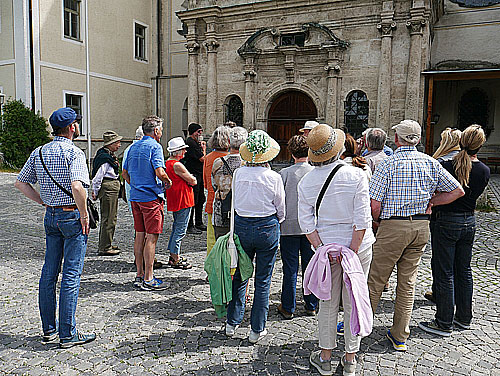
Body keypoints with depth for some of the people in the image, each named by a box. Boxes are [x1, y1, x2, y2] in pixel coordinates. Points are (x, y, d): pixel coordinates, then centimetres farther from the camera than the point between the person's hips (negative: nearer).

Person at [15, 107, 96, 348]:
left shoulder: (39, 152, 9)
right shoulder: (73, 152, -15)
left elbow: (20, 183, 14)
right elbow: (77, 186, -29)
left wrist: (45, 202, 13)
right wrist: (84, 215, -17)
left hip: (50, 216, 8)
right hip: (72, 215, -7)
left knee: (49, 273, 14)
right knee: (71, 275, -1)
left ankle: (49, 329, 25)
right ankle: (68, 334, 7)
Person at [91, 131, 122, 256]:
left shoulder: (109, 155, 14)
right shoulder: (104, 158, -18)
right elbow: (97, 177, -18)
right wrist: (95, 193, -11)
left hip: (113, 189, 11)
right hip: (108, 189, -11)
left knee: (110, 218, 18)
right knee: (108, 219, -4)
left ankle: (107, 244, 29)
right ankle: (105, 248, 4)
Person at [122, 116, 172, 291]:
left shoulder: (133, 147, 14)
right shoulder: (154, 146, -10)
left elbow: (125, 173, 16)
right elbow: (160, 172, -21)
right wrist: (168, 182, -2)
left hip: (135, 196, 8)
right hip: (151, 197, -8)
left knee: (140, 235, 13)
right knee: (151, 237, -3)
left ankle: (139, 275, 21)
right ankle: (148, 279, 1)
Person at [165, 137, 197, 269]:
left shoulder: (167, 163, 11)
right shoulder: (177, 165, -19)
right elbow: (193, 181, -14)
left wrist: (189, 179, 4)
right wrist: (192, 179, 7)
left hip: (174, 201, 10)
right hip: (183, 200, -10)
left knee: (176, 227, 19)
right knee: (180, 229, -3)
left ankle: (173, 255, 27)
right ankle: (175, 260, 2)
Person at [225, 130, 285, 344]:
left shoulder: (238, 174, -5)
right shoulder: (274, 177, -11)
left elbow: (235, 201, 5)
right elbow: (281, 210, -1)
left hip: (241, 227, 3)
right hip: (267, 229, -2)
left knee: (239, 276, 17)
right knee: (263, 280, 9)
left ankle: (232, 322, 28)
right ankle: (257, 330, 18)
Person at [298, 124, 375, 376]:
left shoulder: (306, 182, -4)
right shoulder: (356, 175, -12)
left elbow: (306, 223, -8)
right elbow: (361, 220, -14)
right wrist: (352, 252, -9)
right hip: (358, 245, -1)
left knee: (328, 302, 14)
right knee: (353, 301, 12)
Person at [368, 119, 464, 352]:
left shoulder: (388, 164, -11)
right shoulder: (431, 163, 3)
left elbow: (375, 204, -15)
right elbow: (458, 191, 7)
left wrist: (376, 222, 5)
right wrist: (428, 201, 7)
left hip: (393, 227, -5)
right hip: (421, 227, 5)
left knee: (376, 280, 7)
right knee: (407, 283, 12)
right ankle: (400, 337, 22)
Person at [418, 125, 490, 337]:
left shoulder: (447, 165, -17)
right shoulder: (484, 171, -2)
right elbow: (473, 195, 8)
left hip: (445, 222, -5)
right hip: (470, 222, 5)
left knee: (444, 273, 3)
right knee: (464, 271, 18)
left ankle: (444, 323, 12)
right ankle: (464, 317, 32)